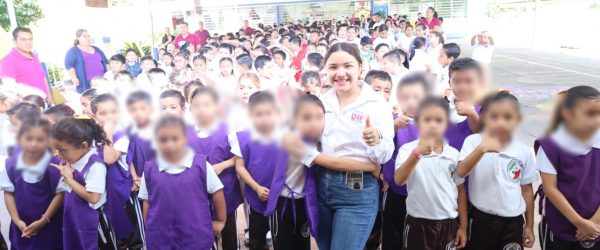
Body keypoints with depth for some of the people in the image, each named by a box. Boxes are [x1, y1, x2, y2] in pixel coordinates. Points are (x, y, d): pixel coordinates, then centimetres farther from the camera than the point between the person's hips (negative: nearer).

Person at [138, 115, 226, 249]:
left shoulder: (201, 165, -8)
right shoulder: (149, 170, -2)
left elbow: (217, 193, 3)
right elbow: (147, 203, 7)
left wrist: (220, 221, 10)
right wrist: (150, 230, 7)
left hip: (197, 238, -1)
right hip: (160, 239, 2)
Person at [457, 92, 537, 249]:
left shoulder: (524, 152, -1)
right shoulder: (473, 141, -8)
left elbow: (527, 189, 7)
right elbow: (461, 172, -22)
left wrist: (529, 225, 10)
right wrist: (482, 149, -35)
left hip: (513, 221, 2)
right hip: (481, 218, -1)